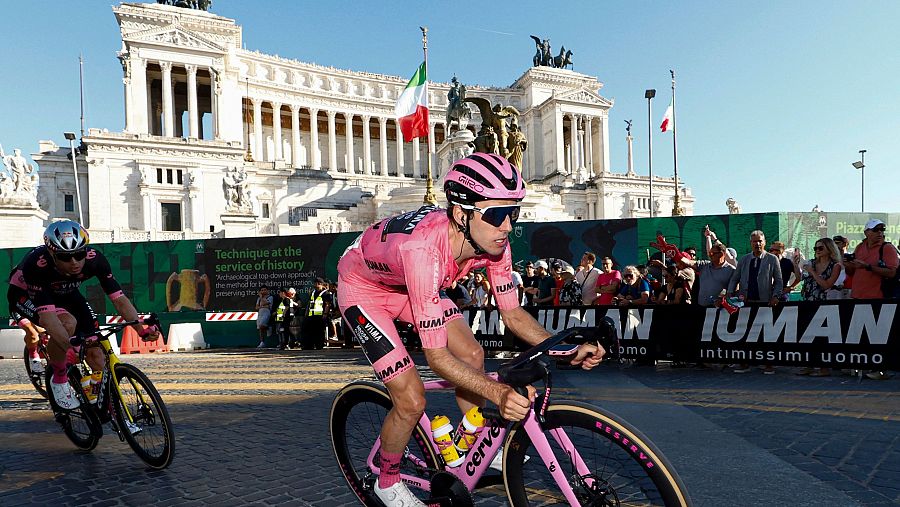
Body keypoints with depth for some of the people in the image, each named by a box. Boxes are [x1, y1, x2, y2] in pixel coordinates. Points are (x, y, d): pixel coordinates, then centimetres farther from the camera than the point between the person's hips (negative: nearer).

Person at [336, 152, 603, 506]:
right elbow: (436, 355, -39)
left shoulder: (493, 241, -24)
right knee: (412, 400, -12)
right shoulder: (424, 248, -43)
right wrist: (499, 393, -51)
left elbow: (512, 313, -11)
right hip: (363, 288, -6)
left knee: (473, 356, 0)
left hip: (407, 284, 6)